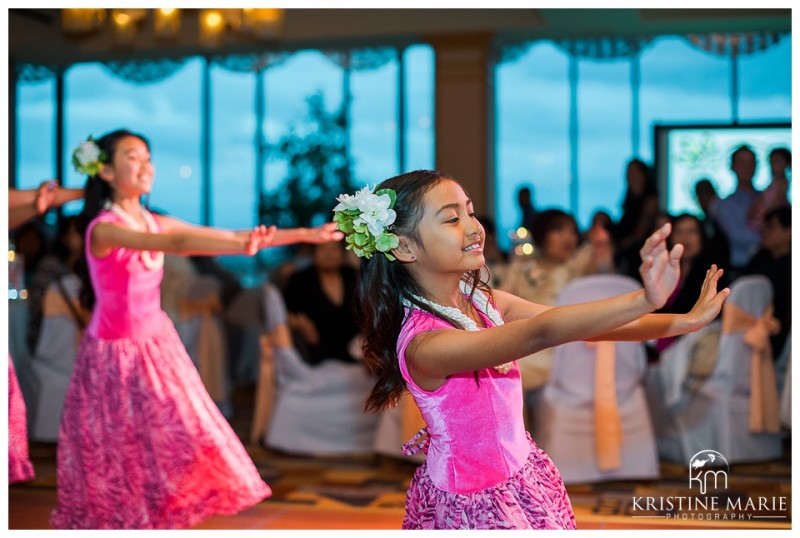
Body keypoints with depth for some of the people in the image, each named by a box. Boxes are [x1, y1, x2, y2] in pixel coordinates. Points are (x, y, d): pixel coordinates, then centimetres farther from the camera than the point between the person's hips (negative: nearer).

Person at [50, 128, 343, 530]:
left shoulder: (156, 224, 0)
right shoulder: (104, 229, -22)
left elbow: (227, 236, 0)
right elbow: (177, 245, -38)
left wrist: (304, 234, -5)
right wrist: (245, 247, -52)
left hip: (158, 347, 6)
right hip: (115, 355, -6)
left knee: (170, 443, 6)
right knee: (118, 459, 6)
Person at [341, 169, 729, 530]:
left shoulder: (487, 303, -6)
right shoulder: (423, 344, -30)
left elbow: (586, 325, -8)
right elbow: (538, 334, -42)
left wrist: (682, 322, -18)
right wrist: (643, 301, -51)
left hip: (525, 477, 7)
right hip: (472, 503, -7)